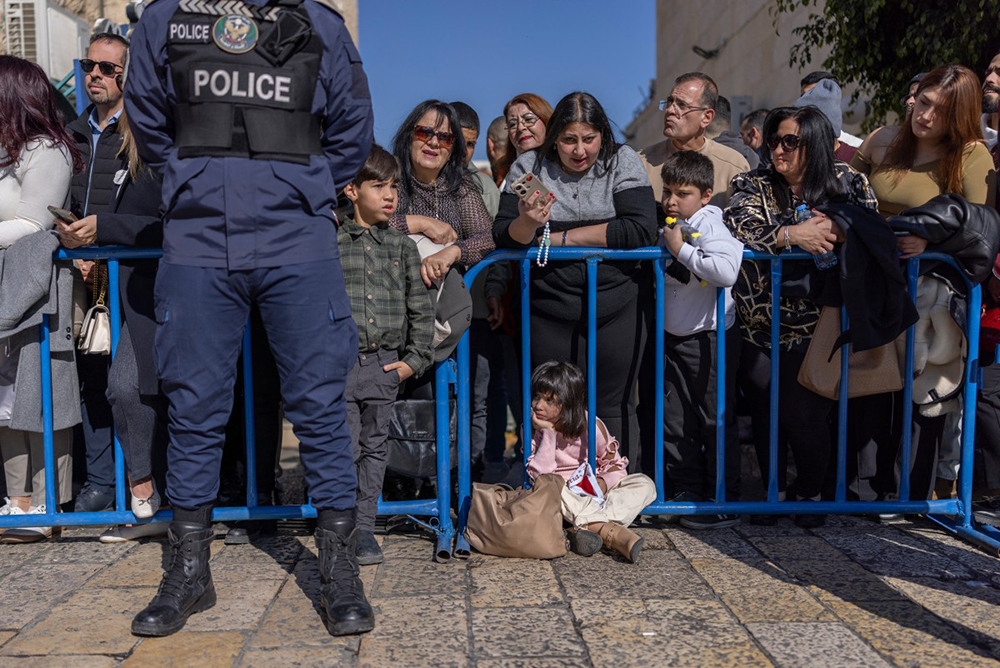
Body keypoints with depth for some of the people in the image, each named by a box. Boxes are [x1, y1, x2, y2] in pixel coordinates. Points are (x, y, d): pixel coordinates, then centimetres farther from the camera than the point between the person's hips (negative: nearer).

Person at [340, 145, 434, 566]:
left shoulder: (403, 247, 8)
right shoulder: (331, 244, 0)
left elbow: (421, 309, 8)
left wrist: (415, 359, 2)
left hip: (386, 365, 3)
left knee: (374, 448, 10)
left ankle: (365, 527, 22)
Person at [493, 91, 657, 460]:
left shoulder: (622, 162, 0)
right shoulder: (528, 167, 3)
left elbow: (641, 230, -14)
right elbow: (503, 237, -3)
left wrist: (559, 237, -11)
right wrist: (527, 222, -26)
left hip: (615, 309, 0)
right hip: (549, 314, 0)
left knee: (614, 409, 10)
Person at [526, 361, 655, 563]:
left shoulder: (591, 425, -7)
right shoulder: (533, 429, -7)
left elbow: (616, 465, 2)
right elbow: (538, 474, -18)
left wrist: (603, 482, -20)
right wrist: (547, 432, -22)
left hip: (593, 495, 1)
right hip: (562, 499, -1)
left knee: (645, 485, -20)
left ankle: (588, 528, -43)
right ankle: (611, 533, -46)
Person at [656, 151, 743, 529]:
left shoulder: (710, 226, -14)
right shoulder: (668, 228, 9)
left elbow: (726, 271, -33)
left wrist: (681, 249, -24)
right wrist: (668, 247, 10)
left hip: (710, 338, -8)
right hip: (672, 338, 8)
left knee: (716, 420, 2)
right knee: (675, 421, 10)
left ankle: (724, 500, 12)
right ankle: (687, 492, 22)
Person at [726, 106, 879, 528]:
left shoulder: (846, 182, 5)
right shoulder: (753, 185, 3)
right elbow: (737, 227, -15)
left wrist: (839, 230, -21)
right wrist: (792, 235, -26)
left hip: (816, 327, -1)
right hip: (761, 325, 1)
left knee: (805, 412, -4)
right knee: (764, 409, 5)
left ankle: (811, 492, 21)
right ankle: (773, 490, 26)